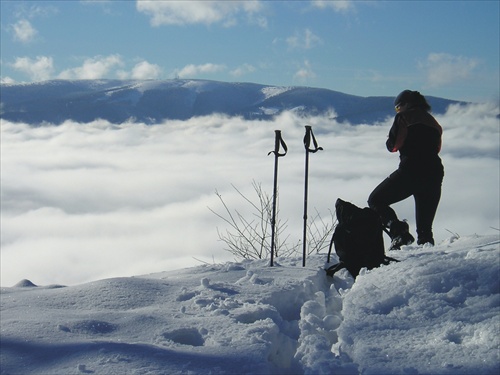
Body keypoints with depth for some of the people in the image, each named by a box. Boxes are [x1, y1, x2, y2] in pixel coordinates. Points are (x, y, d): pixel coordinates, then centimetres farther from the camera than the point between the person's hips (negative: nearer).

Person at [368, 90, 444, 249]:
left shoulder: (403, 117, 4)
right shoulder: (432, 121, 22)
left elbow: (392, 145, 1)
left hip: (410, 170, -6)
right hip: (435, 172, 6)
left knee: (376, 200, 5)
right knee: (425, 226, 17)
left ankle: (398, 231, -16)